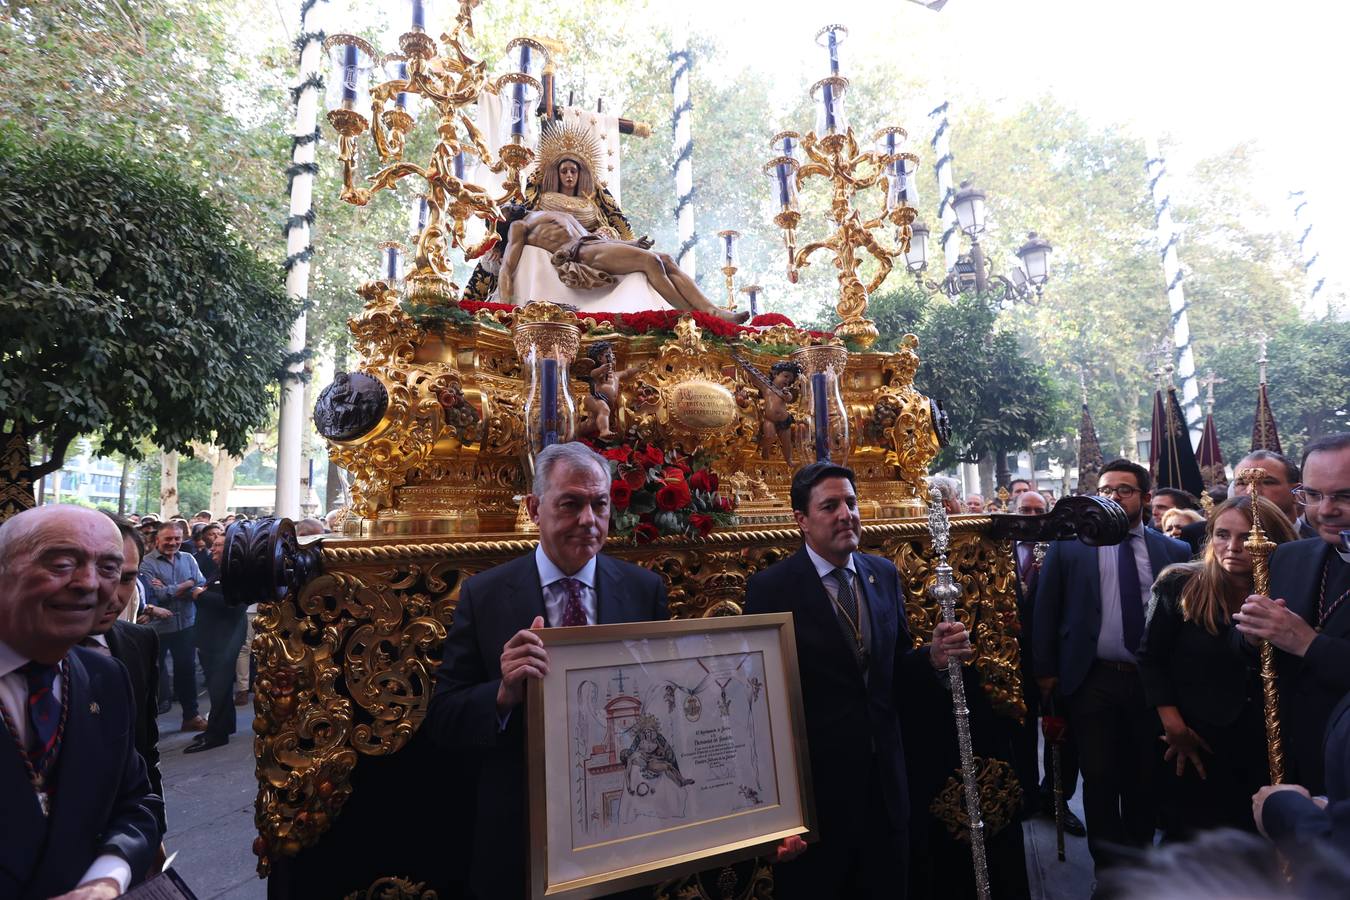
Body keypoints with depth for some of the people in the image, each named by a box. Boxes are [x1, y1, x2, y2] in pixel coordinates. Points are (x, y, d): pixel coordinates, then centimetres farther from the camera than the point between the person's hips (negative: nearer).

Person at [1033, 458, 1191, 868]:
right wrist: (1046, 670, -2)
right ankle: (1110, 869, 23)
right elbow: (1046, 610, 0)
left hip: (1153, 682, 2)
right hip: (1091, 680, -1)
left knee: (1144, 778, 16)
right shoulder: (1068, 545, -1)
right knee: (1099, 780, 6)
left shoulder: (1175, 552, 3)